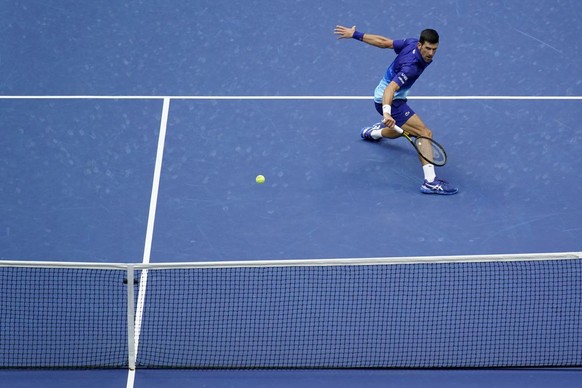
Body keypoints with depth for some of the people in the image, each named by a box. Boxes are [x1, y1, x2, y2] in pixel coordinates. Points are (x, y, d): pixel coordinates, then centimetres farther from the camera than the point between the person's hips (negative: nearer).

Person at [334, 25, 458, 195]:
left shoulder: (411, 43, -10)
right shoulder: (411, 66, -33)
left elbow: (383, 41, -4)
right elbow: (390, 89, -44)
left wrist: (356, 34, 3)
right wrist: (387, 112, -59)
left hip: (384, 99, 10)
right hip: (390, 102, -10)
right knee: (425, 133, -23)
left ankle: (372, 132, 67)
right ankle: (430, 181, -33)